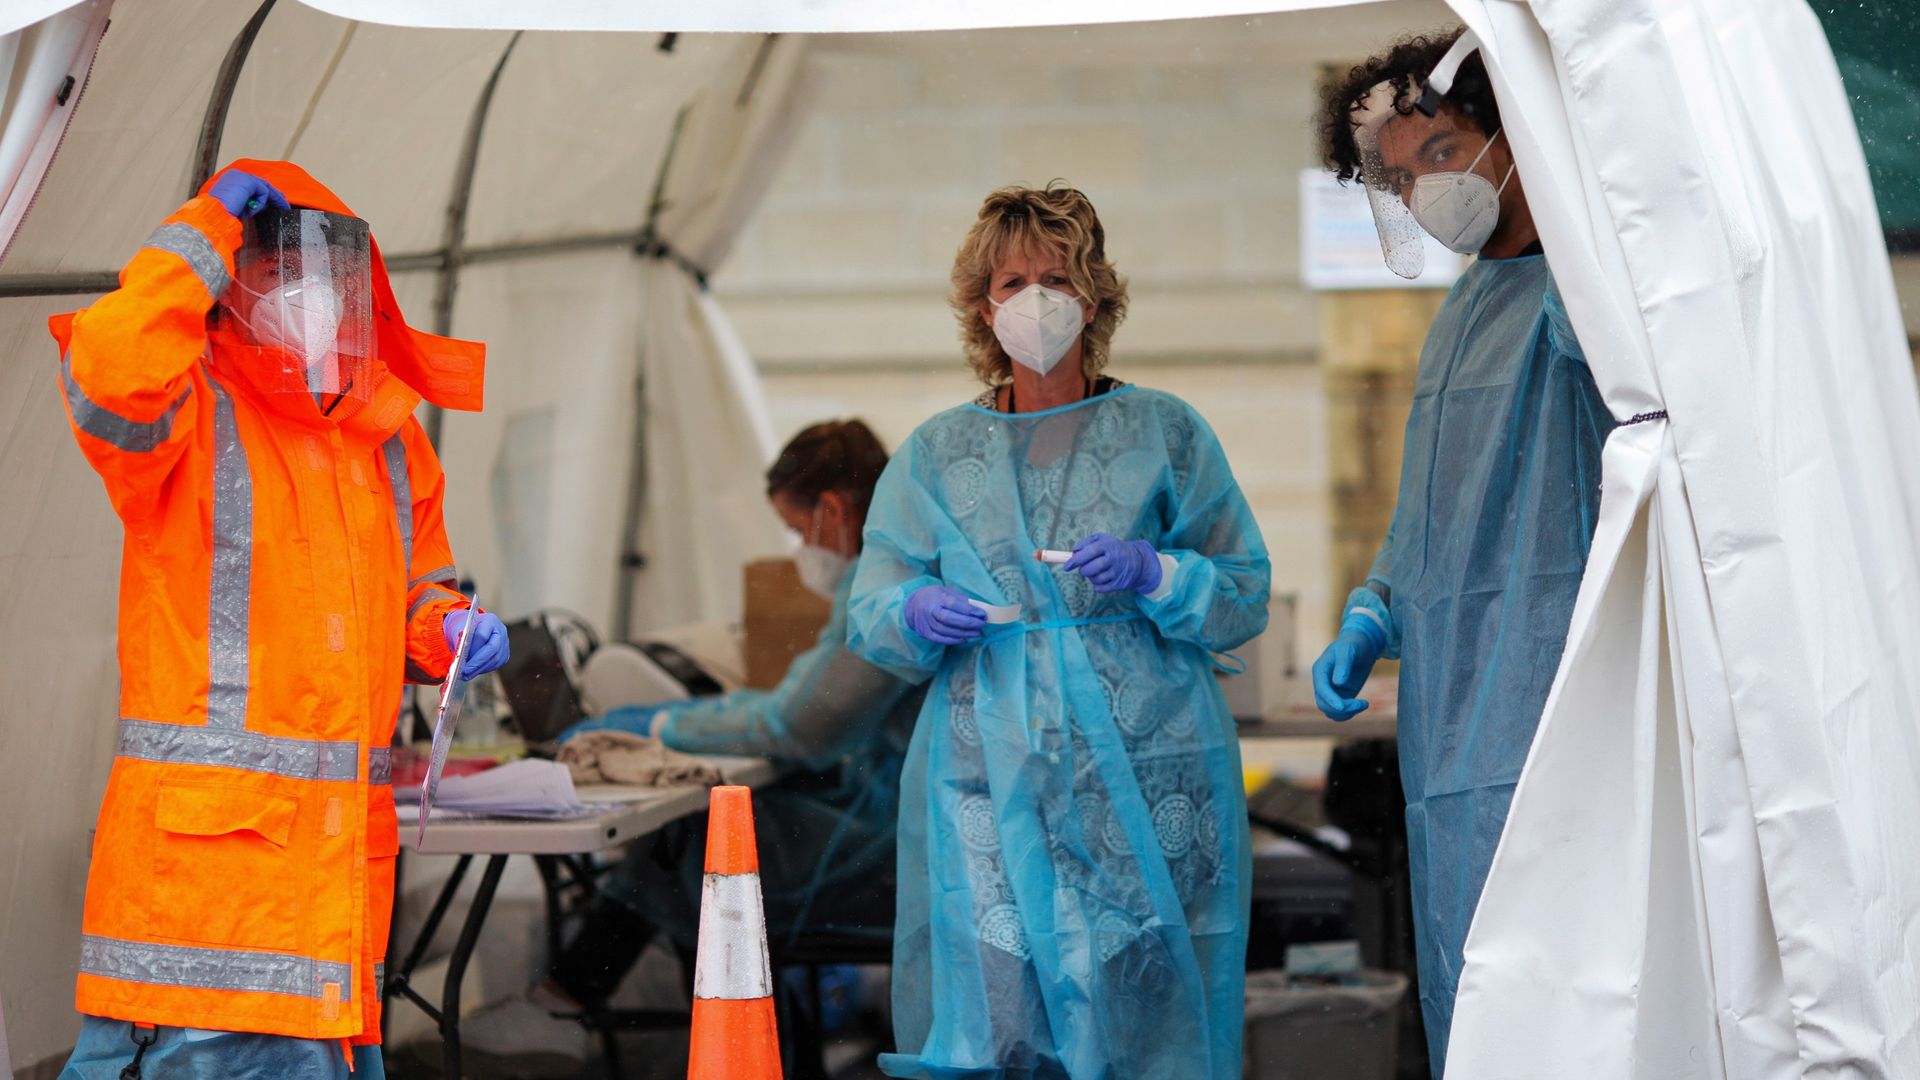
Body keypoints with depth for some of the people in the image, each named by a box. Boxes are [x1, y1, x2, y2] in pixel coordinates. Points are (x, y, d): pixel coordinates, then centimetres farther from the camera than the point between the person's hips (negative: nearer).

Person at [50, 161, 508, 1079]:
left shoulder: (390, 437, 19)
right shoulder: (190, 413, -2)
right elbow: (110, 372, -26)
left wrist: (448, 629, 8)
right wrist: (206, 230, -15)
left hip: (347, 840, 7)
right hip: (205, 832, -7)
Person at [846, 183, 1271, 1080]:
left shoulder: (1164, 433, 9)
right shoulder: (935, 453, 14)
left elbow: (1245, 597, 6)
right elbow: (871, 613, 11)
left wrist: (1155, 575, -13)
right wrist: (917, 614, -12)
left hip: (1143, 783, -1)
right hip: (987, 777, 1)